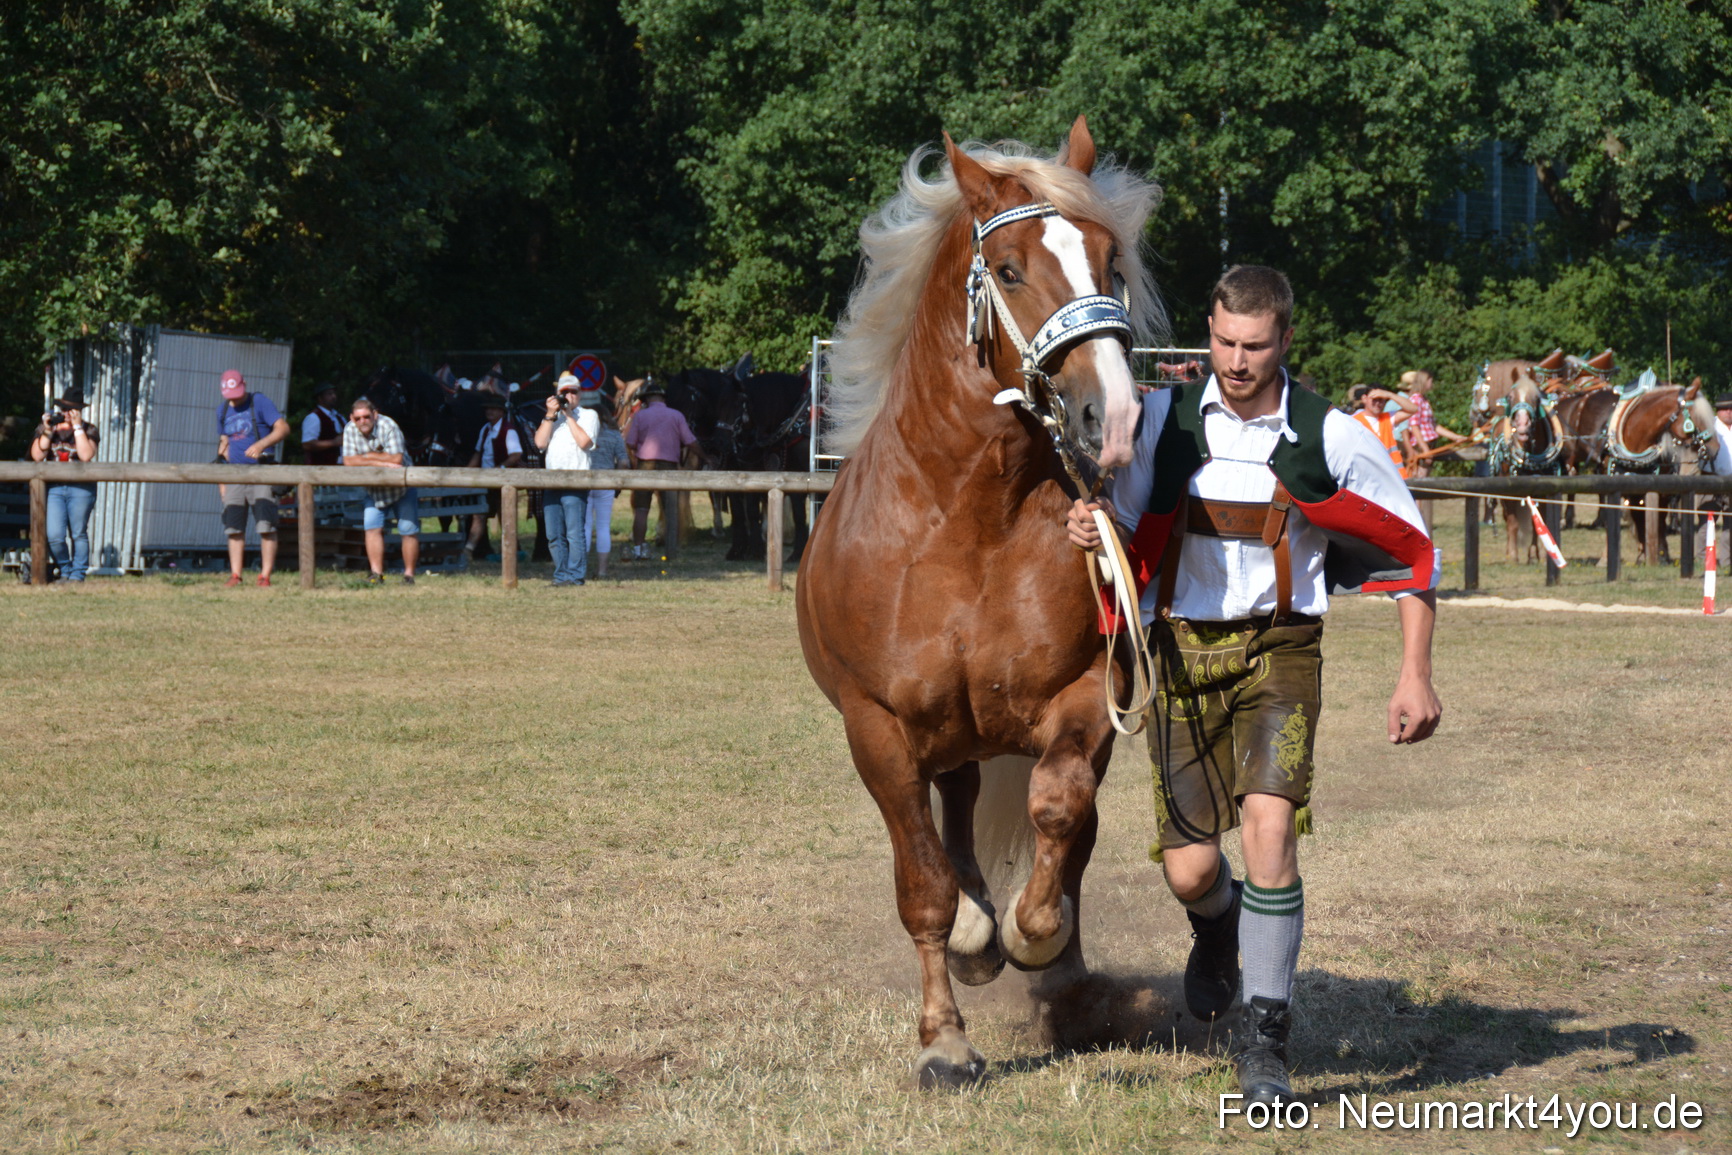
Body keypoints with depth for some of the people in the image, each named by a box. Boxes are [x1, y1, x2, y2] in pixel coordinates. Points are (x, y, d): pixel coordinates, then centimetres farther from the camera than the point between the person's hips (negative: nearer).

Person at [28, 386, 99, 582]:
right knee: (54, 536, -8)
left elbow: (86, 455, -12)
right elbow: (37, 455, 1)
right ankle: (64, 570, 13)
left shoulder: (88, 430, 4)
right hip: (53, 487, 1)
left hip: (81, 489, -1)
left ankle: (77, 573, 12)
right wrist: (48, 432, -8)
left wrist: (77, 427, -11)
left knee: (79, 534, 2)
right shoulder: (44, 429, 11)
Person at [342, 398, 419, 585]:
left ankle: (409, 575, 6)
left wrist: (369, 457, -20)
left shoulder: (388, 427, -22)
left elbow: (397, 459, -30)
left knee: (409, 531, -4)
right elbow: (349, 461, -19)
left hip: (401, 487, -4)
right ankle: (376, 574, -4)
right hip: (374, 488, 4)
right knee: (372, 527, -8)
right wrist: (383, 463, -25)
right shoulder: (350, 430, -10)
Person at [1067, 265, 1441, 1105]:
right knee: (1190, 870, 0)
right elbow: (1123, 531, 5)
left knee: (1270, 824, -22)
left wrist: (1415, 677, -2)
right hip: (1183, 647, 2)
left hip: (1280, 648, -1)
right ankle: (1217, 931, 40)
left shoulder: (1331, 439, -6)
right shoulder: (1163, 421, -2)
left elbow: (1412, 553, 3)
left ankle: (1263, 1041, -10)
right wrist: (1091, 533, -20)